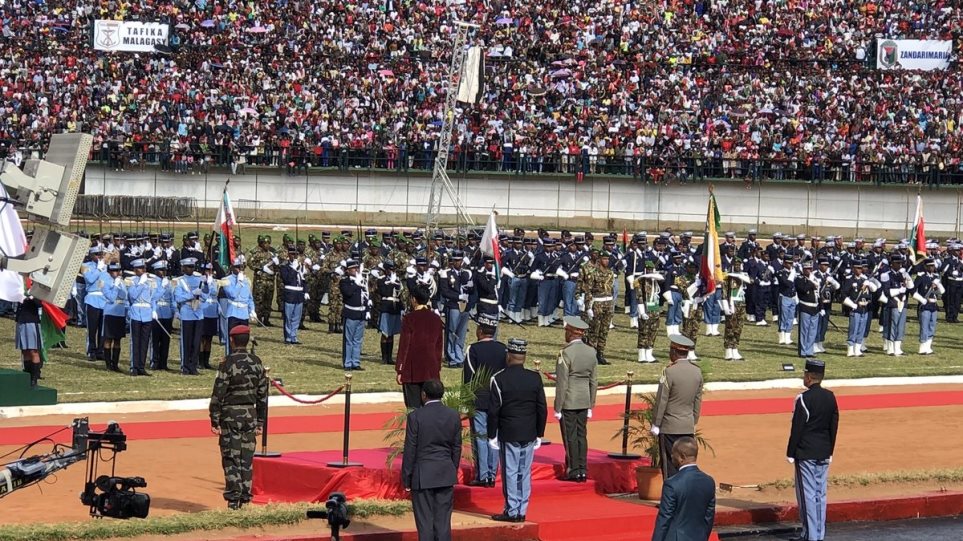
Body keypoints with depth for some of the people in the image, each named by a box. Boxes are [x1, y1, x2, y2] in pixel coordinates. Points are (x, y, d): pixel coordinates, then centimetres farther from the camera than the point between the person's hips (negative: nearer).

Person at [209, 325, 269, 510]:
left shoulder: (228, 363, -11)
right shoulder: (256, 362, 5)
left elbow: (218, 393, -12)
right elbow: (262, 394, 10)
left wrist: (214, 420, -7)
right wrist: (260, 422, 16)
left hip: (230, 415, -4)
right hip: (250, 415, 5)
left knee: (231, 459, -1)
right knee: (247, 459, 9)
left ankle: (233, 498, -7)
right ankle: (245, 497, 10)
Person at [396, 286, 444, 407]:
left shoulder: (409, 318, -10)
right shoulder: (436, 319, 5)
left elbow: (404, 345, -8)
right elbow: (440, 345, 11)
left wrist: (399, 370, -4)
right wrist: (438, 367, 19)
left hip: (412, 370, -4)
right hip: (431, 371, 4)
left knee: (413, 407, 0)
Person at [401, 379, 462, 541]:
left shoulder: (415, 416, -11)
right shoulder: (453, 416, 1)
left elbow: (410, 449, -8)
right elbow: (457, 448, 7)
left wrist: (406, 478, 0)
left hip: (422, 475, -4)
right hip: (446, 476, 4)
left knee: (425, 522, 1)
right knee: (443, 521, 7)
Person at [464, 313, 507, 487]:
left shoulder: (473, 350, -10)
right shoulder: (503, 349, 3)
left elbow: (468, 377, -9)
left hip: (478, 400, -4)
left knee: (480, 437, -1)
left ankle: (482, 476, -3)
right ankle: (492, 475, 8)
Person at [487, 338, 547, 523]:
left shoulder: (499, 379, -9)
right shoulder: (535, 378, 1)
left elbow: (494, 411, -8)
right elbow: (542, 409, 4)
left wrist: (492, 436, 0)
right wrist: (539, 434, 13)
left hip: (508, 435, -4)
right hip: (529, 435, 4)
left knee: (510, 472, 1)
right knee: (525, 473, 9)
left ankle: (512, 511, 1)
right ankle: (522, 511, 13)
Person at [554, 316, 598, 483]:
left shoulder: (566, 353, -15)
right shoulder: (591, 352, 4)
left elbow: (562, 383, -15)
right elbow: (594, 381, 10)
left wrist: (558, 408, -9)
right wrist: (590, 405, 17)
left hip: (568, 400, -6)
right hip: (584, 400, 6)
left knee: (570, 437, 0)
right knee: (581, 435, 12)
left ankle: (573, 471, 2)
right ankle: (583, 470, 14)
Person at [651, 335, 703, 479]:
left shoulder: (670, 372, -16)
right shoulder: (697, 372, 3)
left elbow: (661, 401, -11)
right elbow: (698, 401, 10)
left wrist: (656, 424, -3)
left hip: (670, 428, -6)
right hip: (688, 428, 6)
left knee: (670, 467, 0)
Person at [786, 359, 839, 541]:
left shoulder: (804, 399, -15)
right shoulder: (830, 397, 6)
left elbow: (797, 428, -14)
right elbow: (834, 426, 11)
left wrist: (790, 453, -6)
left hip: (805, 454, -7)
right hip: (824, 454, 7)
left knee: (807, 495, -3)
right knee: (820, 494, 11)